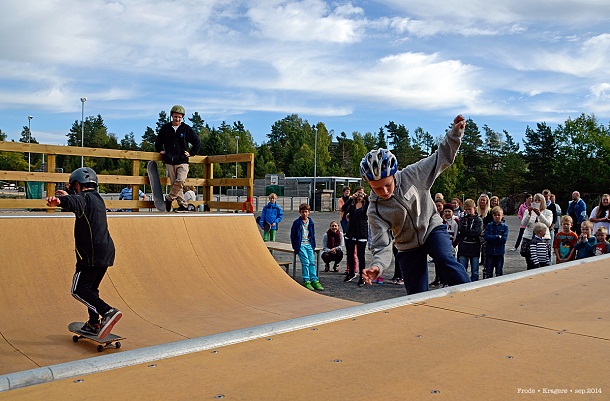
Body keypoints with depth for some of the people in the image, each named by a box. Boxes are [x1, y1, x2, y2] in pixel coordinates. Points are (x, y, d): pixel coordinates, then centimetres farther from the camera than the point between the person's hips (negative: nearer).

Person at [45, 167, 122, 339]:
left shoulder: (84, 198, -8)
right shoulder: (98, 199, 22)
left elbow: (73, 202, -35)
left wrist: (59, 201, -55)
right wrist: (66, 197, 62)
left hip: (92, 253, -9)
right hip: (106, 251, 9)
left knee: (78, 290, -7)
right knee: (91, 288, 20)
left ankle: (108, 312, -23)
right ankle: (94, 324, 23)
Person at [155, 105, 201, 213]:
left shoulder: (186, 129, 4)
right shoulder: (165, 128, 9)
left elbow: (196, 142, 13)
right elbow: (158, 142, 25)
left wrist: (191, 153, 7)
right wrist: (161, 151, 15)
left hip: (182, 161, -2)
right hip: (169, 162, 2)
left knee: (180, 181, -20)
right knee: (174, 183, 0)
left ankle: (169, 198, 2)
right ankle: (183, 205, 7)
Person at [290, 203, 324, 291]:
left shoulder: (311, 222, 10)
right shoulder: (296, 223, -4)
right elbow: (292, 235, 1)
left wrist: (313, 245, 11)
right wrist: (295, 246, -1)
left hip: (309, 245, 5)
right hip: (301, 245, -5)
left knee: (312, 262, -2)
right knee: (305, 262, -13)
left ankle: (314, 280, -1)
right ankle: (306, 281, -9)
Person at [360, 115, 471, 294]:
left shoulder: (411, 175, -16)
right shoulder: (375, 211, -18)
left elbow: (441, 158, -8)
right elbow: (383, 246, -20)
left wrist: (455, 133, -22)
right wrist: (377, 266, -40)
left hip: (432, 229, 0)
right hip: (408, 248, 1)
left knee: (445, 261, -32)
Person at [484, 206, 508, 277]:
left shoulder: (505, 227, -1)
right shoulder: (489, 225, 2)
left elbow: (504, 240, -12)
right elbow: (486, 237, -11)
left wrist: (492, 238, -12)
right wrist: (498, 237, -14)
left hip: (500, 253, -1)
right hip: (490, 252, 1)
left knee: (499, 273, 8)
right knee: (488, 273, 6)